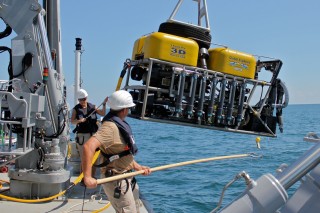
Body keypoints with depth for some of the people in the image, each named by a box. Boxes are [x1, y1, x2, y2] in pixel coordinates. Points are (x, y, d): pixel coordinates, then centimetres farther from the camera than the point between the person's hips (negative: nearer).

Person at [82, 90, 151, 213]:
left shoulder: (120, 124, 9)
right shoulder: (110, 127, -22)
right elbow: (88, 146, -38)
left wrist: (138, 167, 6)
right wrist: (87, 177, -42)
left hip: (126, 177, 10)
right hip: (115, 180, -10)